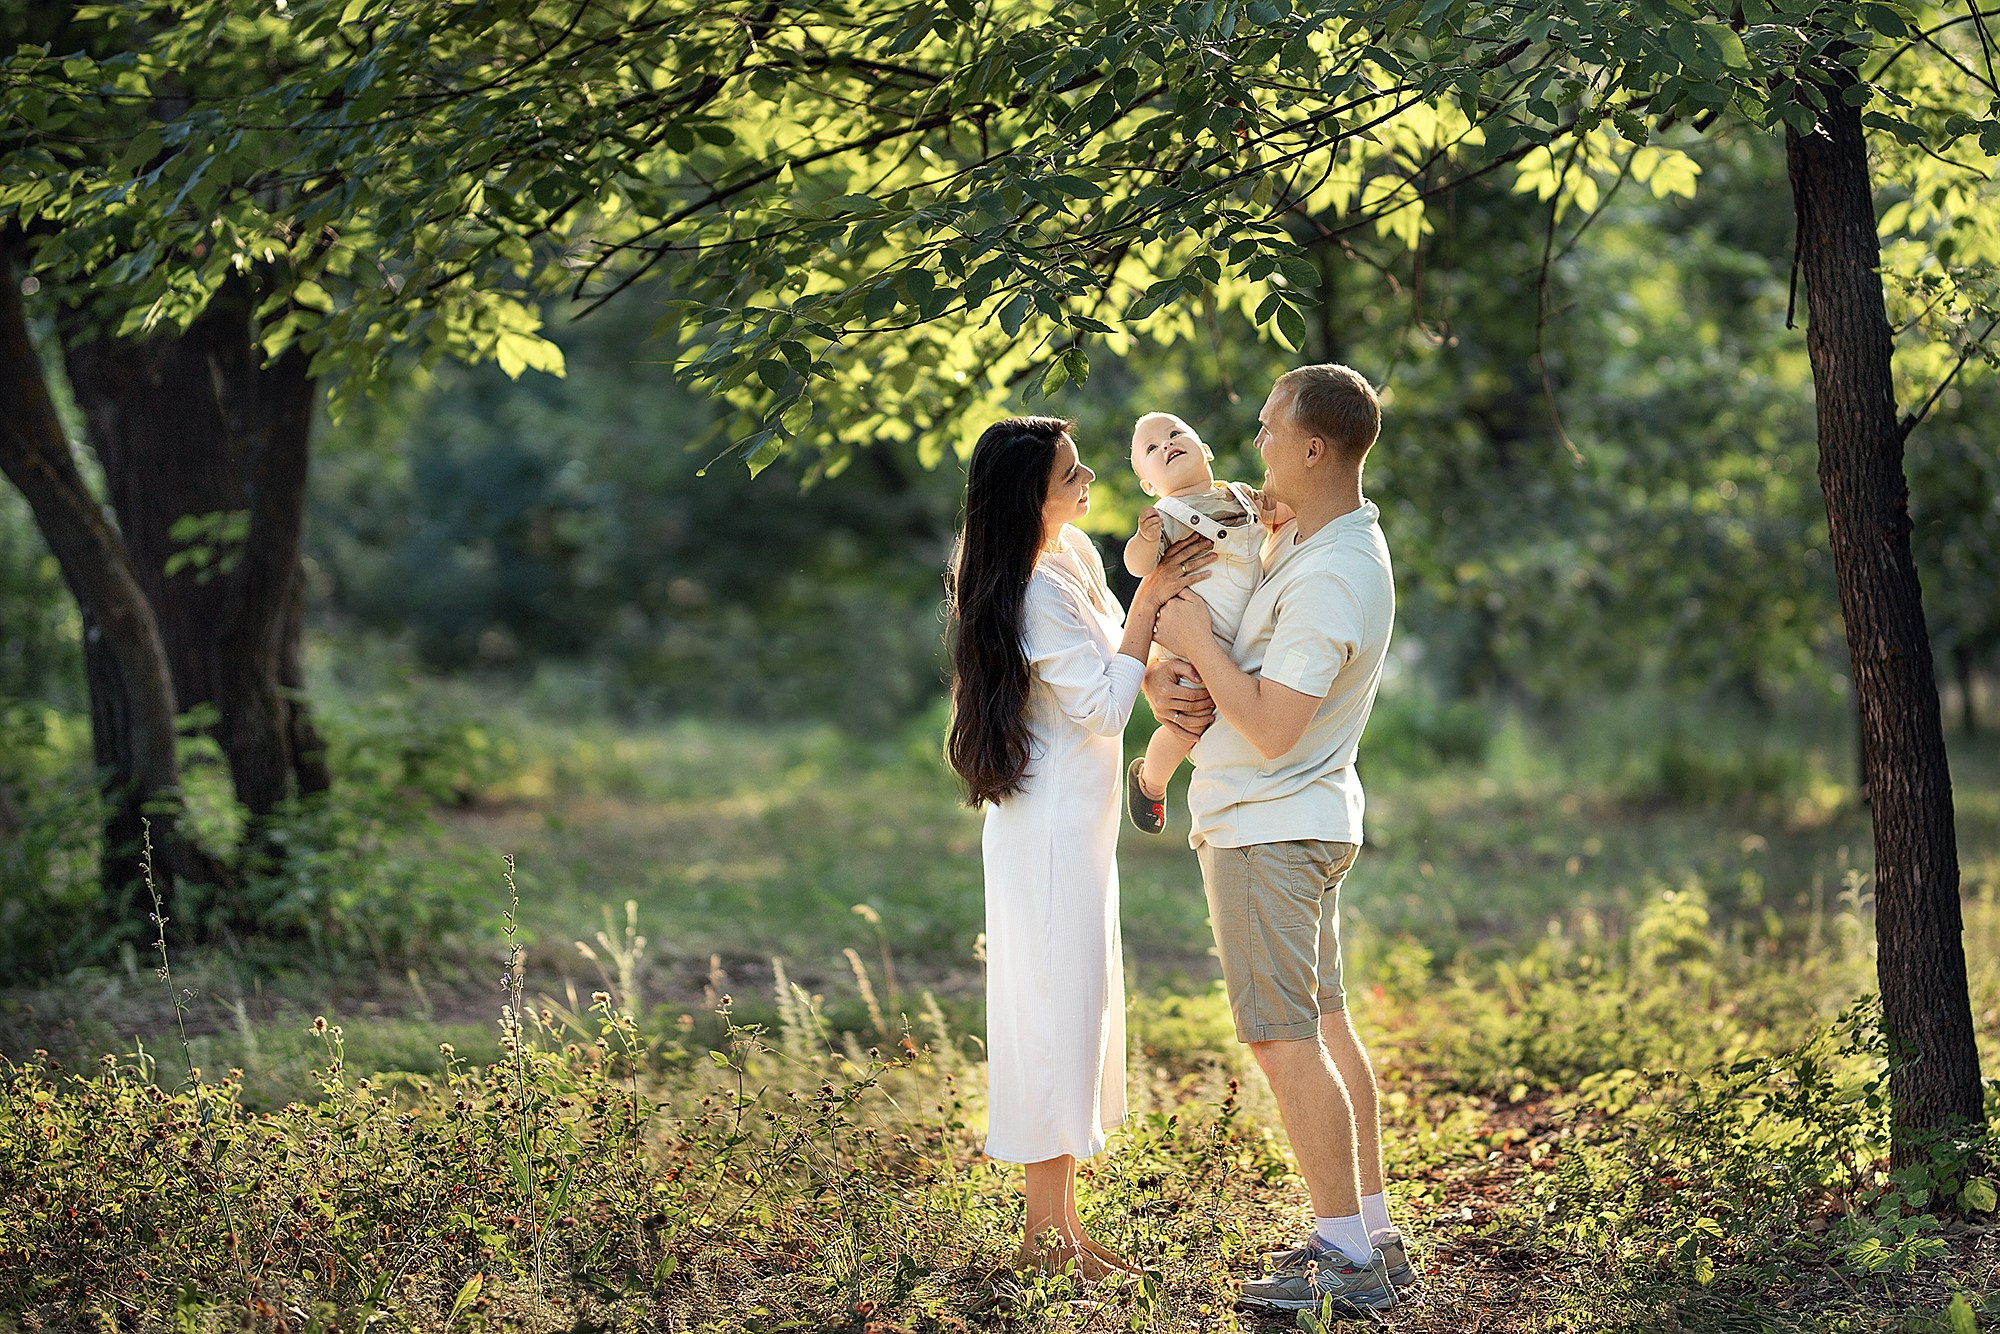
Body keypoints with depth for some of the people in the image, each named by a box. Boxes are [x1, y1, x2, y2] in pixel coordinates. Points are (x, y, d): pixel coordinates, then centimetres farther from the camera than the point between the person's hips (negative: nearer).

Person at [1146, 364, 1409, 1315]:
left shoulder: (1330, 580, -24)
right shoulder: (1301, 534, 9)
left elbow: (1270, 729, -26)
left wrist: (1198, 642, -15)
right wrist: (1160, 675, -4)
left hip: (1266, 832, -11)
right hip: (1307, 819, 11)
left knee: (1284, 1039, -8)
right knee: (1324, 1026, 14)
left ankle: (1347, 1259, -4)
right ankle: (1375, 1236, 20)